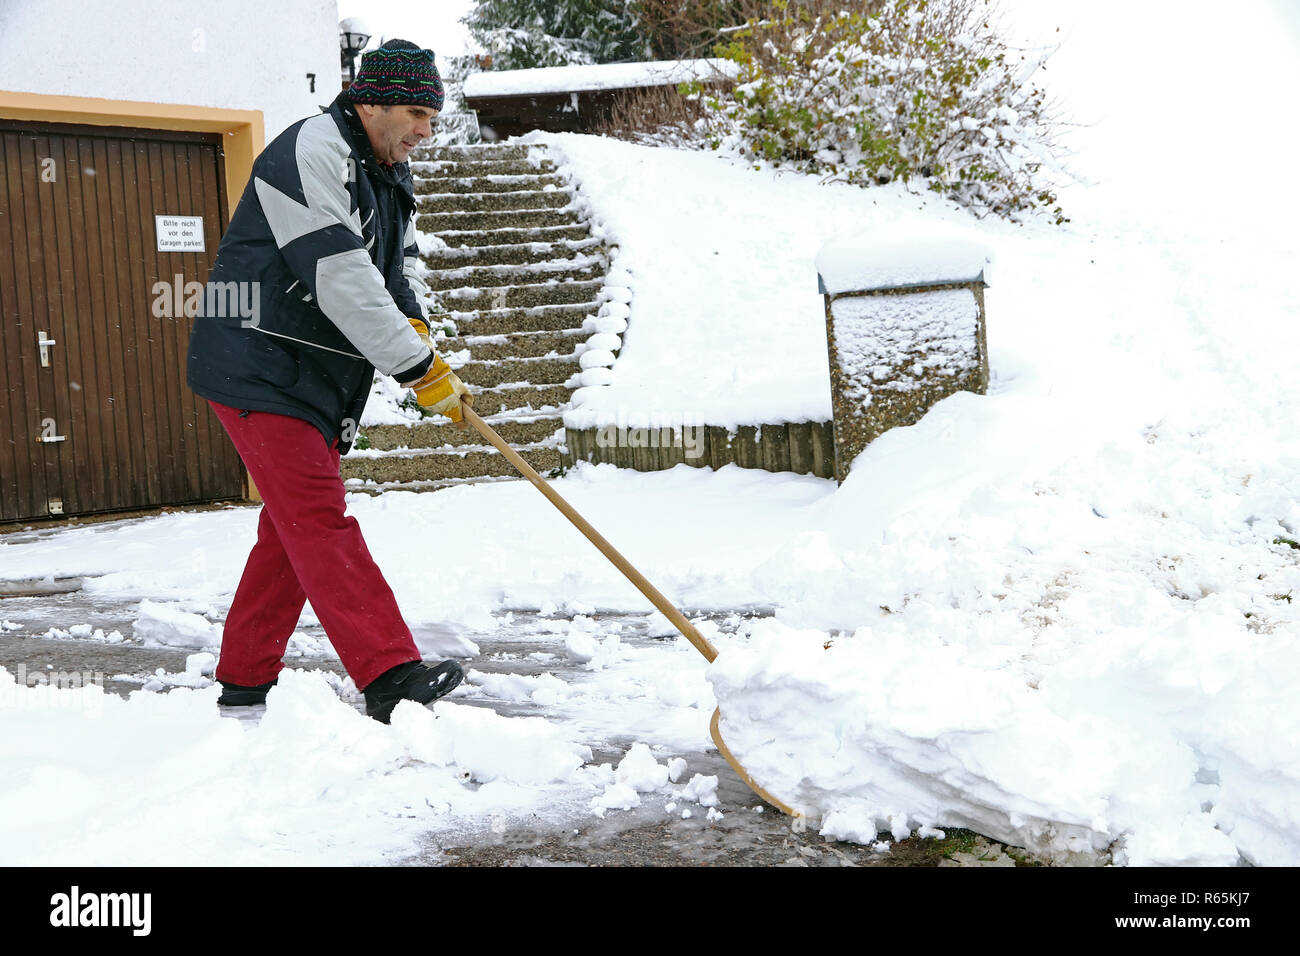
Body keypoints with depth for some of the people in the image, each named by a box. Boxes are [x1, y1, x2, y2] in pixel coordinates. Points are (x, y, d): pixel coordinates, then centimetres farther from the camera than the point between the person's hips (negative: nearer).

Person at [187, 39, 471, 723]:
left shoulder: (390, 174, 15)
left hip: (319, 382, 10)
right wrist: (418, 366, -23)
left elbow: (404, 263, 18)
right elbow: (340, 279, -25)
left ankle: (244, 684, 21)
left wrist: (414, 322, -6)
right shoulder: (310, 154, -17)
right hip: (258, 371, -10)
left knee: (293, 528, 11)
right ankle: (390, 677, -19)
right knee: (320, 522, -14)